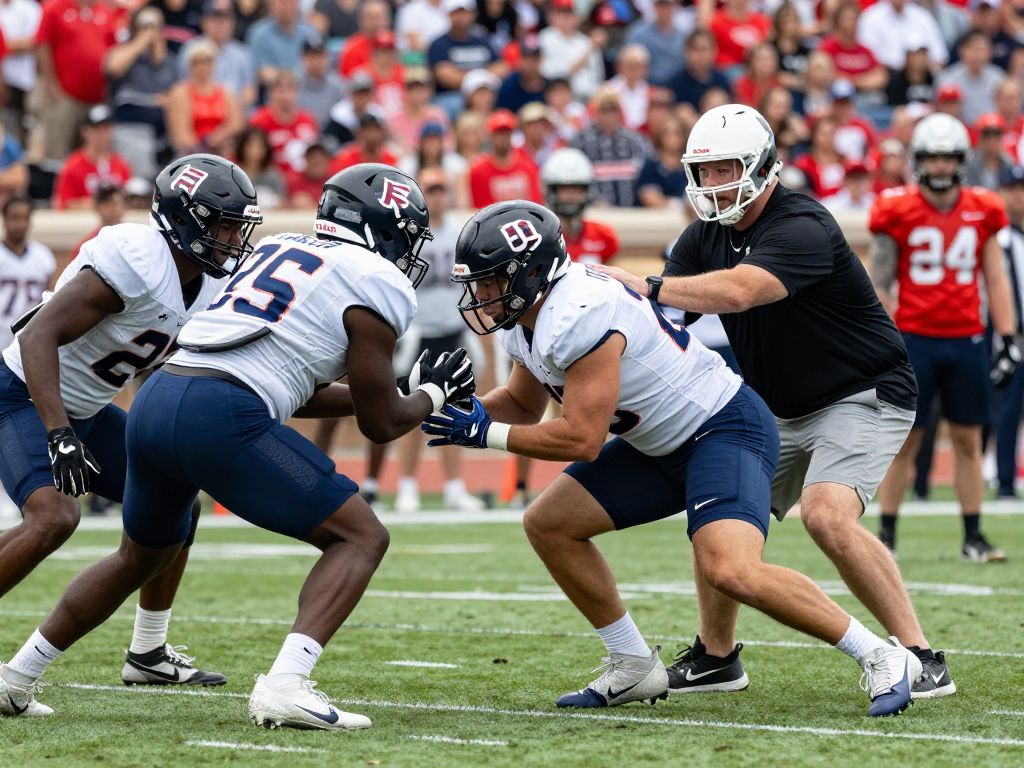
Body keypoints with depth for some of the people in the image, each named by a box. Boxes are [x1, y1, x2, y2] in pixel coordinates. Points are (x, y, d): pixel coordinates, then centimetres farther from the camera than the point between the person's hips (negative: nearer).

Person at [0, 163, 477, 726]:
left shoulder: (280, 250, 26)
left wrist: (387, 393, 36)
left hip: (154, 401, 8)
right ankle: (285, 686, -16)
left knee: (142, 555, 32)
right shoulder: (377, 286, 3)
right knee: (361, 538, 3)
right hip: (223, 418, -8)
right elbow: (381, 424, 8)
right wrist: (432, 392, 27)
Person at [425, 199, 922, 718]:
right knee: (548, 524, 6)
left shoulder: (579, 318, -27)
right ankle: (634, 668, 15)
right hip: (666, 445, 10)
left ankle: (882, 658, -16)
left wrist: (487, 434, -18)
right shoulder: (527, 323, 3)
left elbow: (582, 439, -26)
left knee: (731, 572, -29)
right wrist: (466, 410, -1)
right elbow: (523, 404, 19)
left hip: (725, 427, -10)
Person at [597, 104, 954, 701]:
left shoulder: (802, 230, -25)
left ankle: (921, 658, -20)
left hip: (865, 398, -9)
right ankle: (717, 657, 27)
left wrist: (642, 286, -43)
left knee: (827, 515, -28)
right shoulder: (706, 236, 2)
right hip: (783, 413, 9)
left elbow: (736, 292, -42)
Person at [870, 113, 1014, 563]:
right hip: (915, 338, -3)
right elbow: (880, 285, -1)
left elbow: (996, 280, 11)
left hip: (966, 340, 3)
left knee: (968, 441, 6)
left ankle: (973, 538, 11)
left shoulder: (983, 211, 6)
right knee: (904, 440, 0)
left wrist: (1008, 340, 5)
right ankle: (886, 534, 9)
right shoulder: (897, 211, -4)